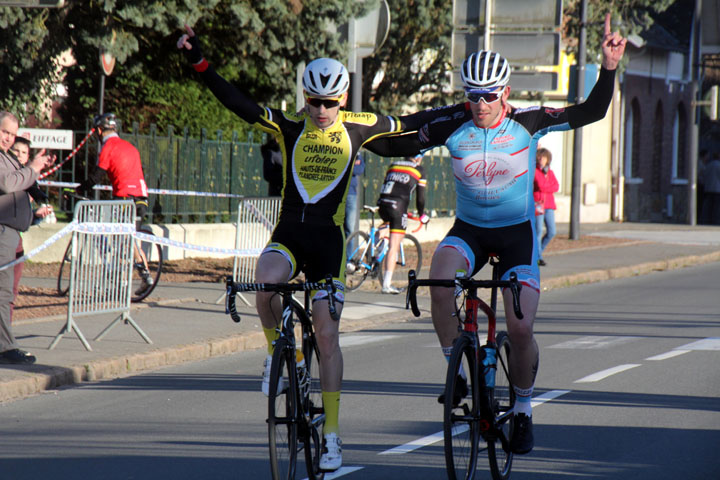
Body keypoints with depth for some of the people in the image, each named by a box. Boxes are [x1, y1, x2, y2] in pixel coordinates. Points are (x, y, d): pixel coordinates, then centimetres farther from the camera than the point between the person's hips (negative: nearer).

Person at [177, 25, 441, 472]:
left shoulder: (357, 128, 0)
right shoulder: (290, 126, -2)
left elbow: (410, 124, 13)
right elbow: (239, 103, -13)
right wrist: (199, 63, -24)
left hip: (329, 238, 0)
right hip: (288, 232, 0)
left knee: (327, 334, -3)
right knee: (267, 283, -33)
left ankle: (332, 433, 5)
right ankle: (278, 349, -2)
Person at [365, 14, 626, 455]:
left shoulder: (528, 123, -12)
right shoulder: (452, 127, -10)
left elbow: (592, 112, -11)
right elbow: (396, 146, -3)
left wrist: (609, 68, -24)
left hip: (518, 232, -1)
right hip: (469, 229, 1)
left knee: (521, 328, -12)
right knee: (440, 281, -32)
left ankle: (523, 409, 14)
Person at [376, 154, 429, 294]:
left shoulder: (393, 166, 21)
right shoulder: (419, 170, 8)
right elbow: (420, 197, 8)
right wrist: (422, 215, 23)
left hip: (382, 205, 5)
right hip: (398, 207, -5)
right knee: (394, 247, -5)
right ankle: (387, 284, -11)